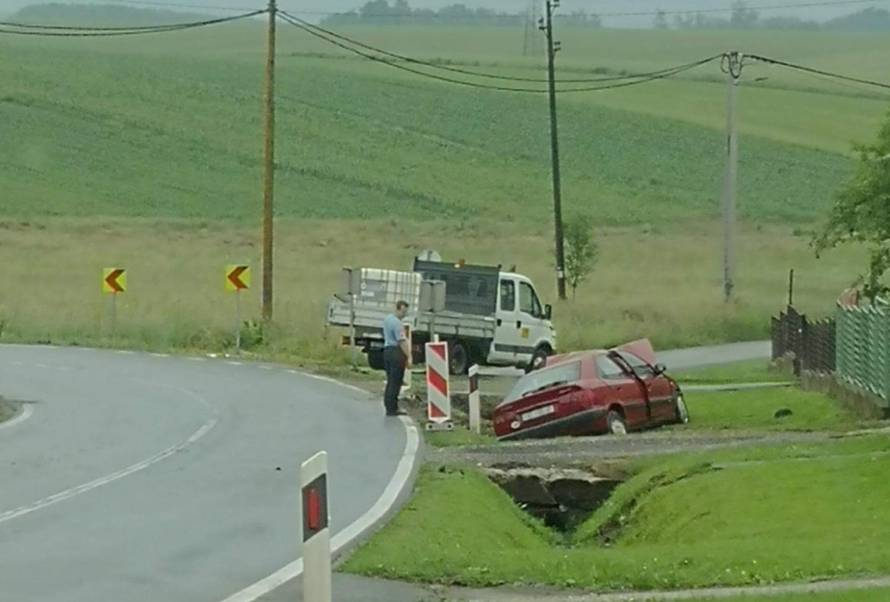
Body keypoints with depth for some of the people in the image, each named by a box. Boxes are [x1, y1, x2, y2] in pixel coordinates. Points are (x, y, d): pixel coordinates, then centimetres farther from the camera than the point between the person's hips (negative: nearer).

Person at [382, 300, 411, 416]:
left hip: (387, 349, 10)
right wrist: (408, 357, -20)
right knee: (395, 382, -5)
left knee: (390, 381, 14)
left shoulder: (387, 319, 13)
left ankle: (389, 407, 18)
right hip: (396, 352, -9)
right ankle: (392, 409, -5)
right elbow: (402, 341, -21)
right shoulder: (397, 323, -17)